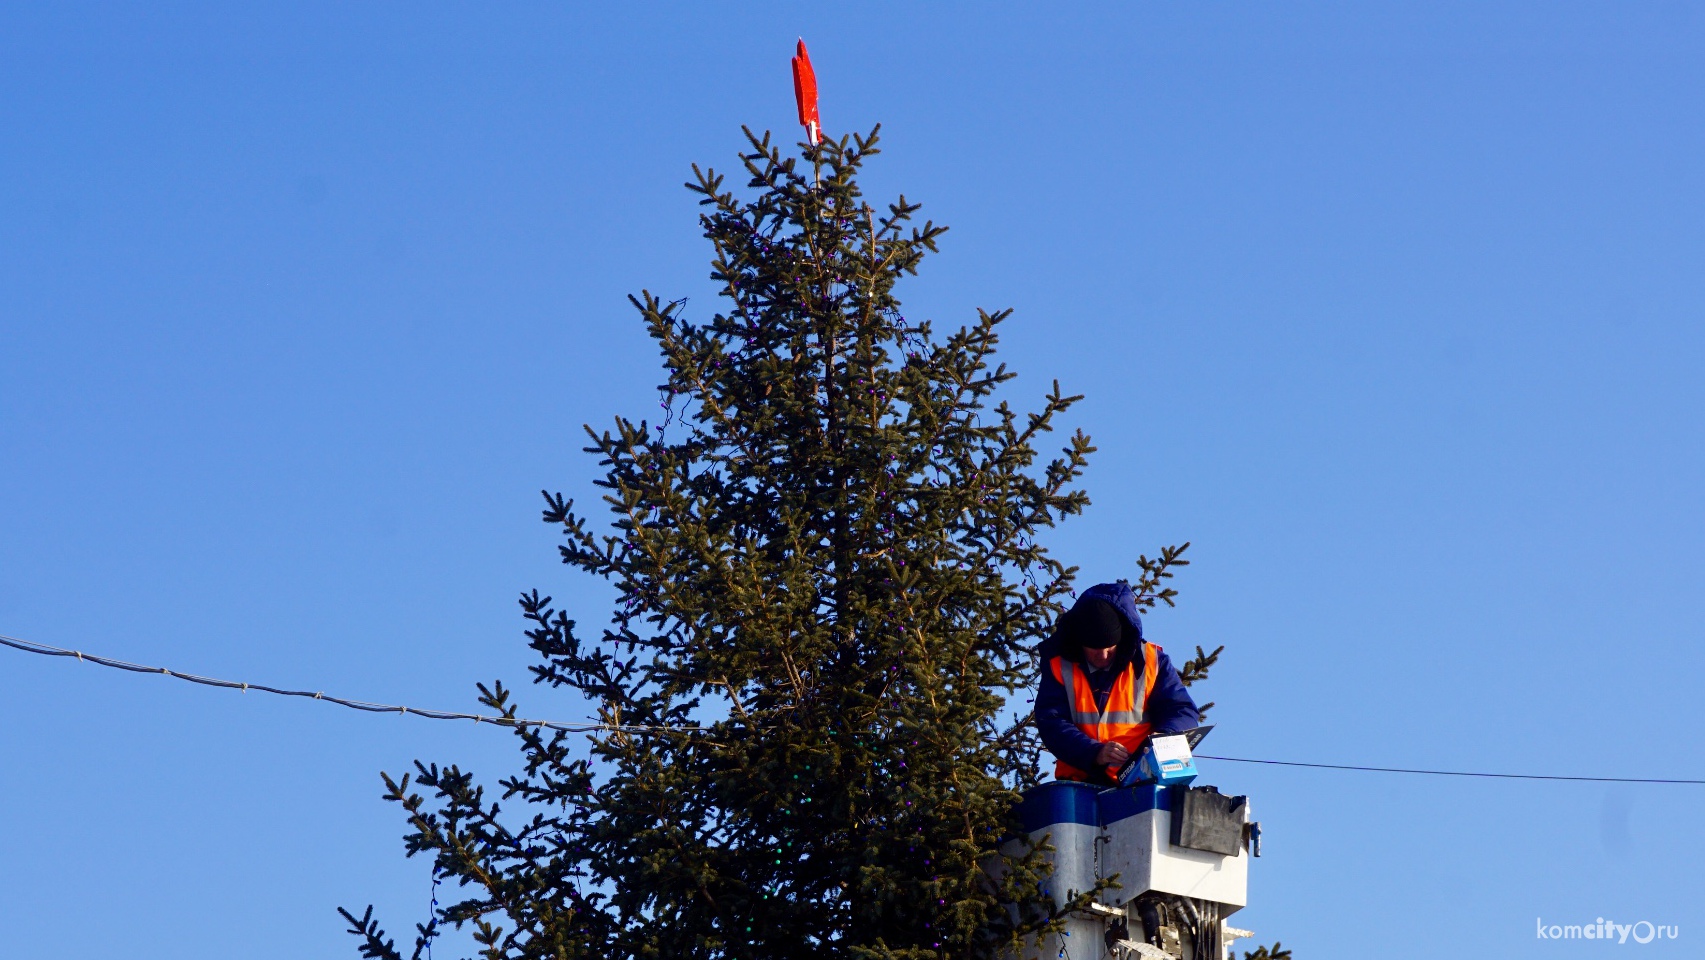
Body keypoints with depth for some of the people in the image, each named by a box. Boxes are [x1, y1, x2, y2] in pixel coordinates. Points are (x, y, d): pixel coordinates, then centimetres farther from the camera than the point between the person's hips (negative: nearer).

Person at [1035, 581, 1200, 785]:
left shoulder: (1152, 661, 8)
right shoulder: (1058, 666, 6)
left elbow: (1184, 712, 6)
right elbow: (1050, 723, -4)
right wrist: (1094, 753, -22)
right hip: (1080, 781, 0)